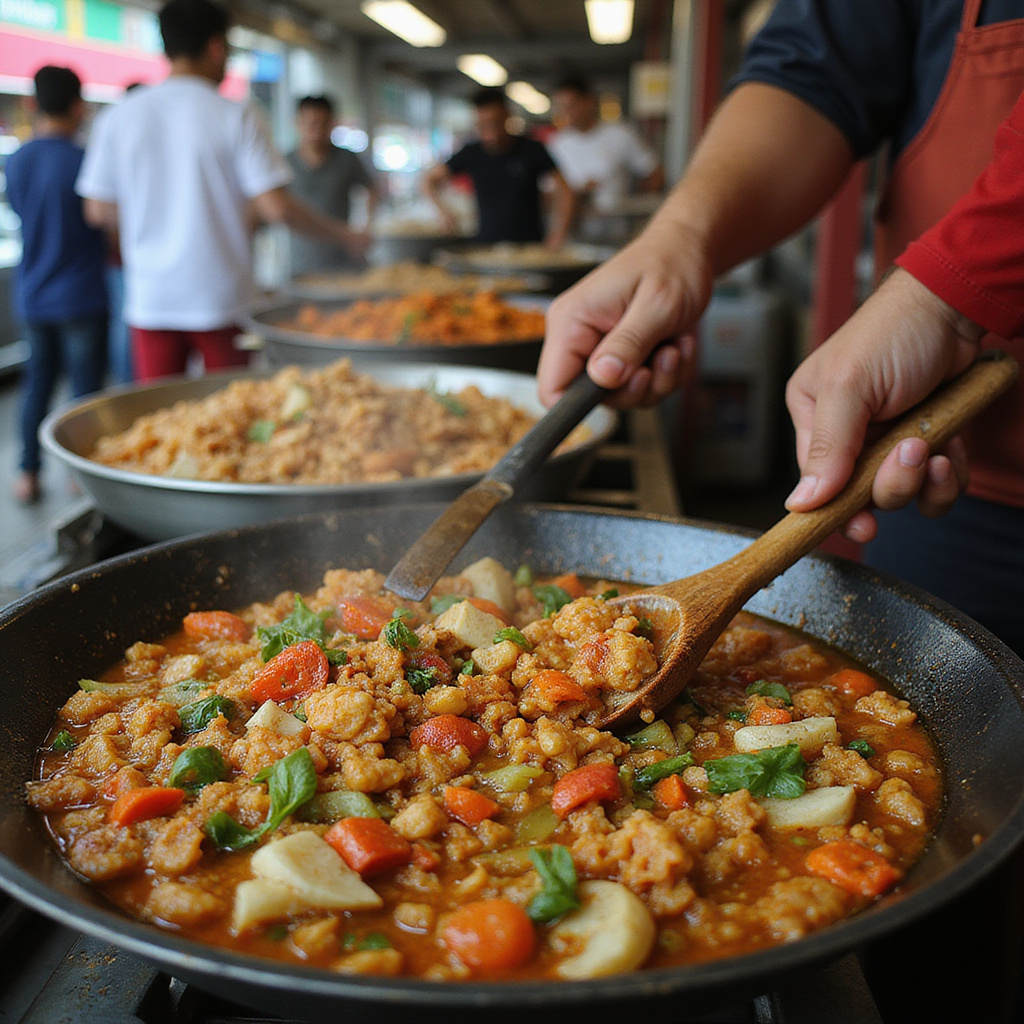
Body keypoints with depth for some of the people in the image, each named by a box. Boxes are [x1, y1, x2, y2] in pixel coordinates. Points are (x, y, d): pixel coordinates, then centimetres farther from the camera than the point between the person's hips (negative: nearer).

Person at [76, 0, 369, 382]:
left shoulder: (118, 118, 4)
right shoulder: (235, 116, -6)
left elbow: (99, 211, 6)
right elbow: (275, 207, -12)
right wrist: (344, 235, 1)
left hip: (149, 297, 3)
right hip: (219, 296, -3)